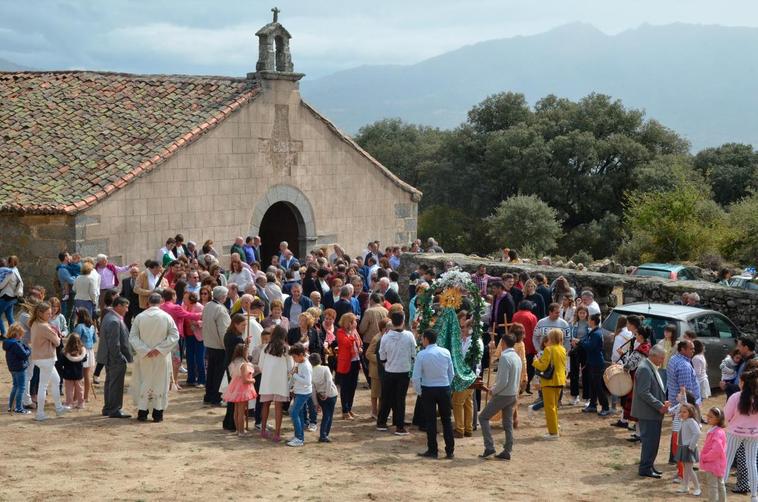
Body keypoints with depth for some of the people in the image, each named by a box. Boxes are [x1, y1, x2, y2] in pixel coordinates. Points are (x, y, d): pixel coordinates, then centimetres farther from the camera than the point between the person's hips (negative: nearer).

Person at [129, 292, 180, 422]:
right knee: (160, 383, 8)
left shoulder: (139, 317, -5)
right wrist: (160, 348, -13)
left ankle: (142, 412, 12)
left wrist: (145, 350, -11)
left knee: (144, 383, 12)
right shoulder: (166, 317, -8)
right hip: (162, 358, -1)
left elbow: (132, 337, -8)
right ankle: (158, 413, 9)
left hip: (144, 358, 1)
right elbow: (175, 335, -11)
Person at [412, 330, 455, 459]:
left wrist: (419, 391, 1)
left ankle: (432, 451, 8)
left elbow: (416, 377, -13)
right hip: (444, 389, 3)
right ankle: (450, 451, 12)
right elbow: (451, 373, 2)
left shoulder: (422, 355, -13)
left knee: (430, 421, 5)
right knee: (446, 420, 10)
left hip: (428, 390, -3)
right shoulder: (446, 352, -3)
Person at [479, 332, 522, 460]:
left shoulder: (505, 357, -19)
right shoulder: (517, 357, 9)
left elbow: (503, 381, -25)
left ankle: (489, 448, -4)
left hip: (502, 395, -8)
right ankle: (507, 452, 14)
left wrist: (493, 391, -9)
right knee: (508, 423, 12)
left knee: (483, 417, 2)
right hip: (513, 394, 8)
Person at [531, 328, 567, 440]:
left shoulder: (549, 349, -16)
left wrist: (536, 362, 0)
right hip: (560, 381, 7)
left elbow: (543, 366, -17)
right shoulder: (563, 350, 7)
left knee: (550, 407, -2)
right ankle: (554, 429, 24)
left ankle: (553, 432, -4)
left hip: (549, 381, -7)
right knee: (554, 406, 19)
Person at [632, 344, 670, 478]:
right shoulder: (644, 369, -19)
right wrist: (659, 406, -20)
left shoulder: (651, 367, 13)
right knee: (649, 440, -5)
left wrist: (662, 403, 7)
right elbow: (644, 393, -23)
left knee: (653, 440, 15)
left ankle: (649, 466, 24)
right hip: (648, 412, -10)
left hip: (654, 412, 10)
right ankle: (645, 469, 2)